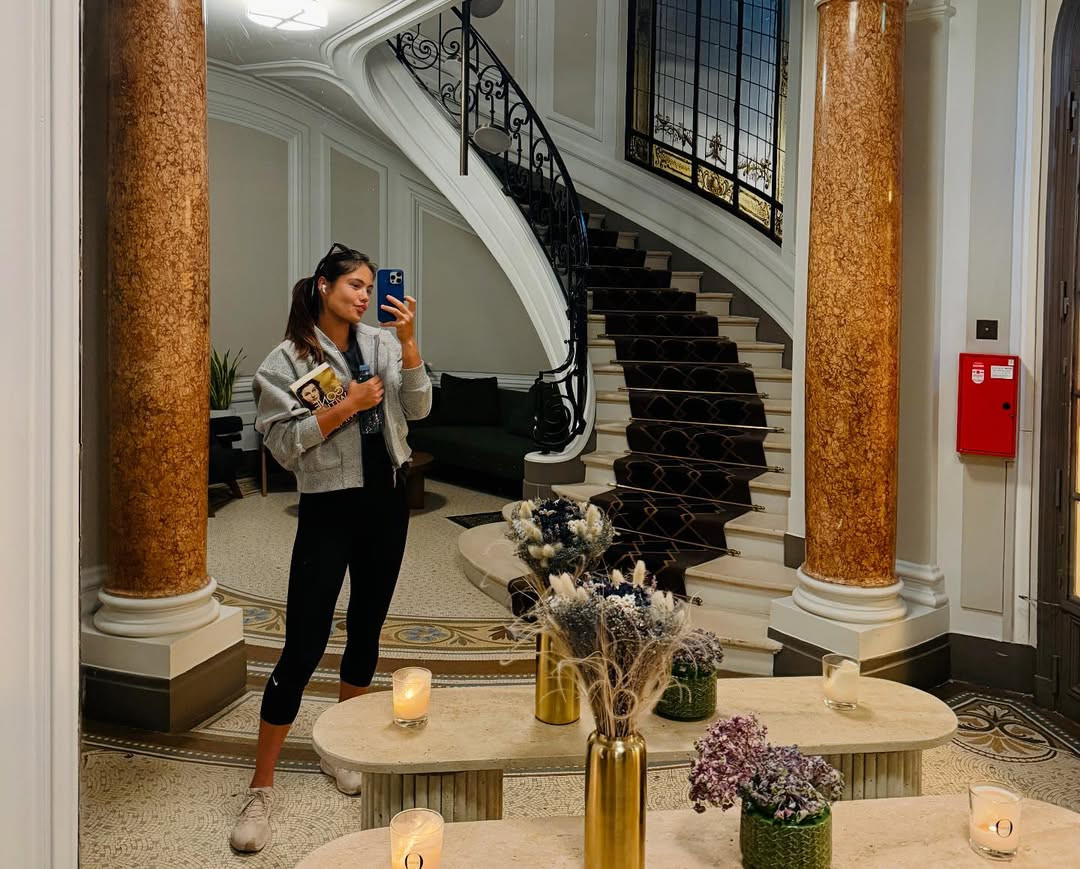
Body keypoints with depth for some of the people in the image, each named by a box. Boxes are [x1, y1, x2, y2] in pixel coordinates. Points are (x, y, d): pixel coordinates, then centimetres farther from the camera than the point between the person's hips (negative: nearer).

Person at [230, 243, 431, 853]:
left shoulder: (380, 344, 5)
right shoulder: (288, 359, -7)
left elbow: (418, 408, -1)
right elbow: (282, 441, -12)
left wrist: (408, 340, -11)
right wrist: (347, 407, -18)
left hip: (387, 500, 5)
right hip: (329, 508, -5)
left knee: (366, 630, 14)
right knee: (304, 646, -6)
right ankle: (262, 787, 7)